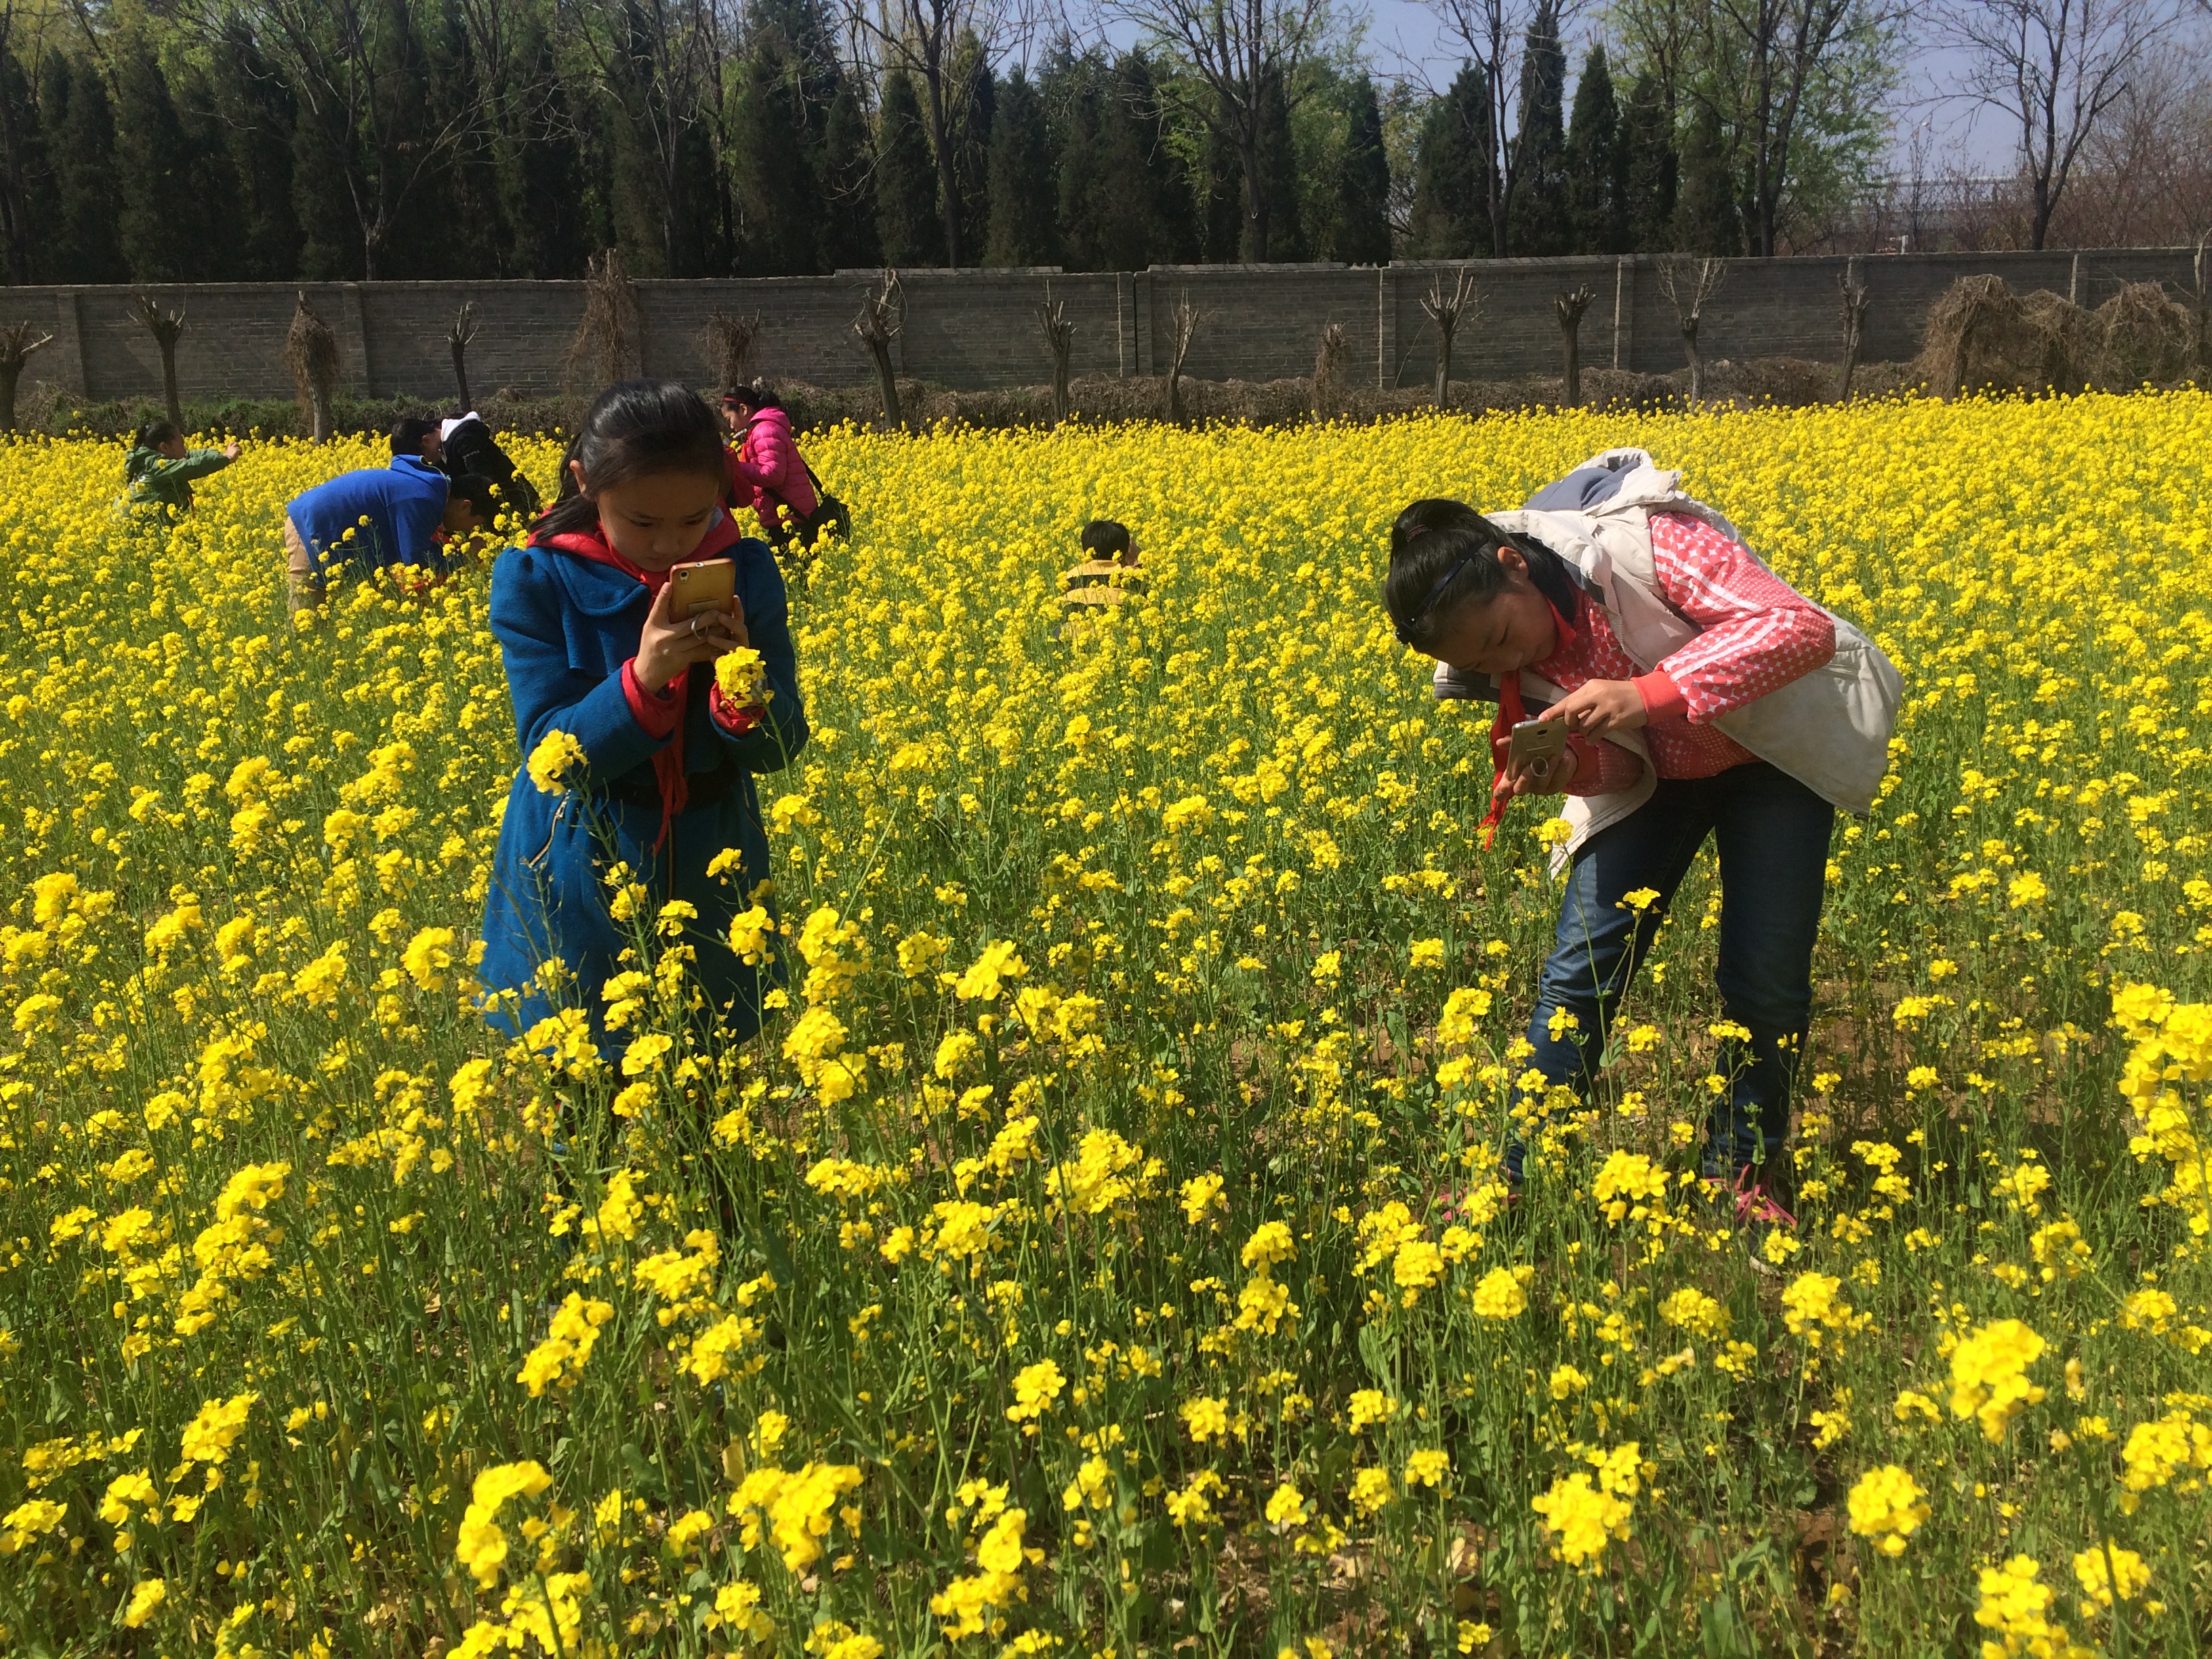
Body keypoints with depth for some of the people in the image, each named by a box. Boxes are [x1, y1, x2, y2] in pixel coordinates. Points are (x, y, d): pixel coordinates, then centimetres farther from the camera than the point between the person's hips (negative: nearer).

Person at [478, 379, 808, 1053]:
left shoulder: (747, 570, -7)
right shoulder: (534, 580, -13)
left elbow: (780, 747, -6)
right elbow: (553, 754, -17)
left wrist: (741, 681, -27)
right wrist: (644, 677, -32)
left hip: (712, 868, 2)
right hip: (581, 880, -2)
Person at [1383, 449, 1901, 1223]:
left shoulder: (1643, 544, -34)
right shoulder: (1506, 661, -16)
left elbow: (1804, 628, -39)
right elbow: (1611, 765, -9)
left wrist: (1649, 693, -48)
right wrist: (1562, 770, -35)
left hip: (1775, 750, -3)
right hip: (1651, 775, 4)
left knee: (1767, 977, -8)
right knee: (1582, 966, -8)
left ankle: (1744, 1170, 17)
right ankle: (1513, 1182, 3)